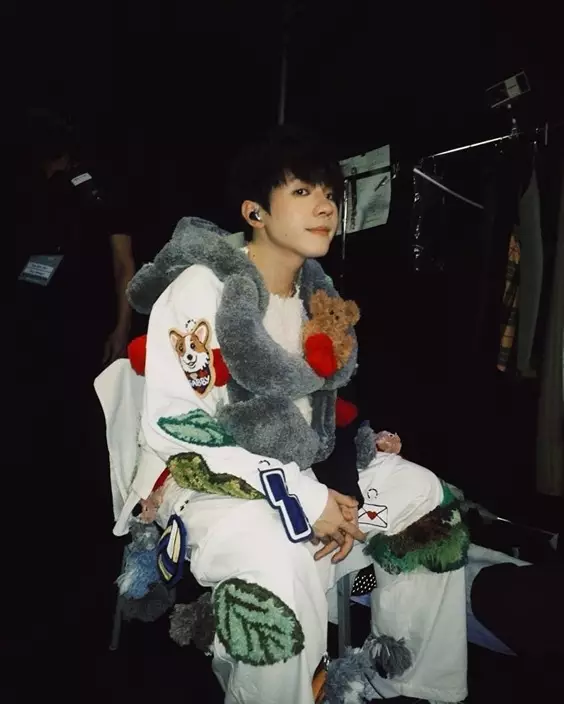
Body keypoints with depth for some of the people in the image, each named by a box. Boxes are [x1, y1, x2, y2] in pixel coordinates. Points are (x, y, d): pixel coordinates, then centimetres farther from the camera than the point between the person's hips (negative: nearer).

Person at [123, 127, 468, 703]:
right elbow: (176, 428, -22)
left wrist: (339, 493, -5)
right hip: (205, 476, -7)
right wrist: (304, 500, -23)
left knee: (428, 500, 5)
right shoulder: (201, 287, -17)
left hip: (298, 466, 8)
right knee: (280, 568, -37)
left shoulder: (315, 293, 5)